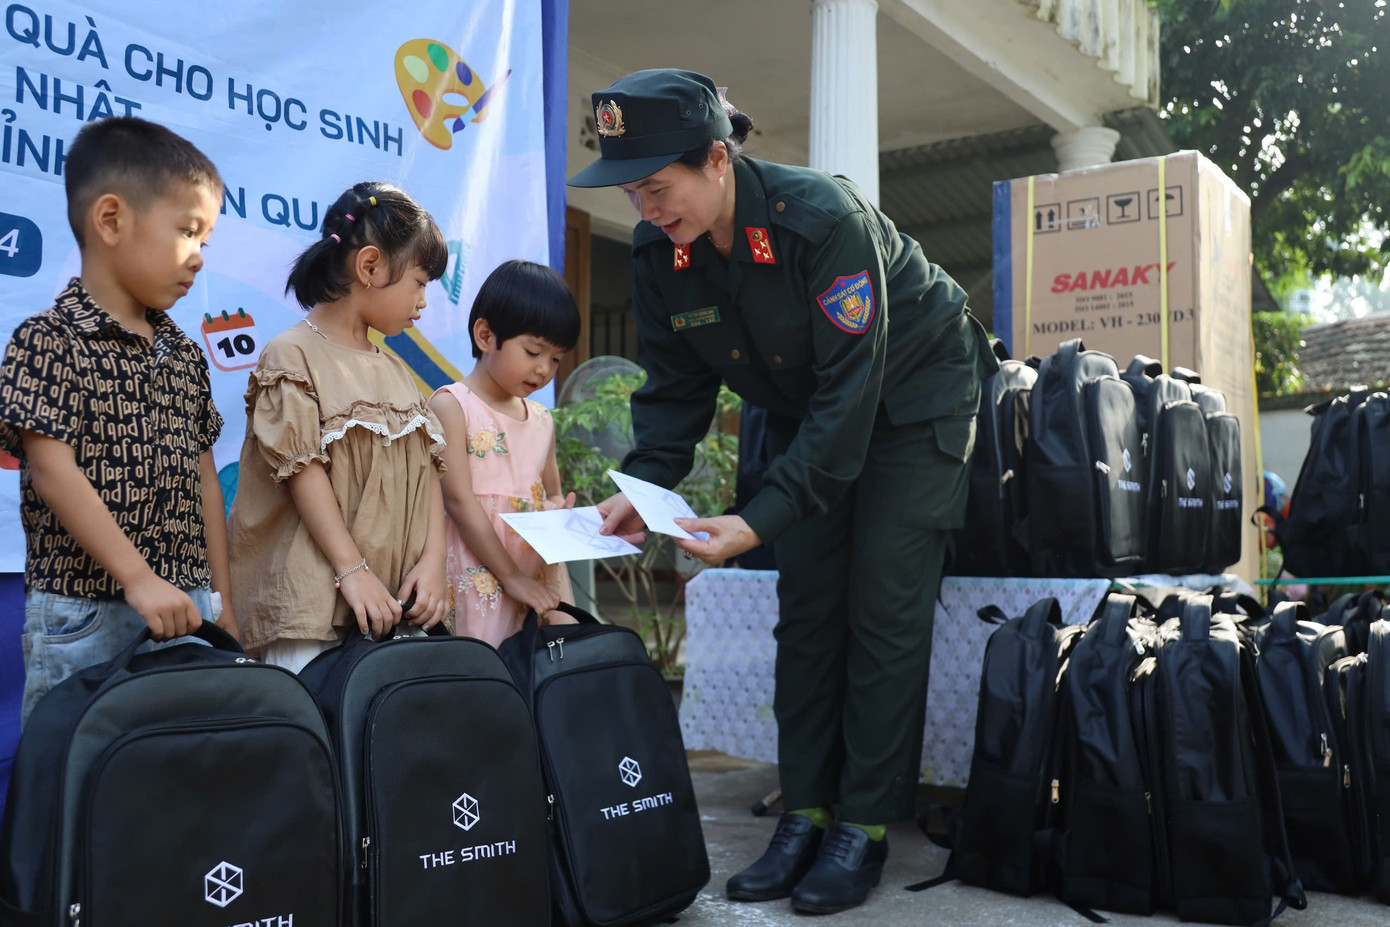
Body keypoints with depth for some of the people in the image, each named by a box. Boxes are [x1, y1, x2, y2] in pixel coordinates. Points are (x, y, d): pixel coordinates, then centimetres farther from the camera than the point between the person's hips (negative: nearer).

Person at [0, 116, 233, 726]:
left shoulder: (185, 355, 13)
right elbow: (53, 470, -14)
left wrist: (222, 601, 12)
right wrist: (138, 578, -19)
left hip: (185, 608, 6)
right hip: (85, 614, -5)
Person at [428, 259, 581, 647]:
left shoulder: (541, 420, 15)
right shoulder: (452, 406, -5)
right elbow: (459, 500, -12)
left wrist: (559, 511, -4)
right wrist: (512, 578, -14)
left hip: (538, 578, 6)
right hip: (477, 581, -6)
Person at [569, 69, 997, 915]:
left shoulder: (825, 218, -33)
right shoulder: (659, 252, -14)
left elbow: (851, 389, -33)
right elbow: (676, 388, -5)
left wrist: (762, 519, -38)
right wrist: (642, 487, -23)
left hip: (911, 399, -6)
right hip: (810, 415, 6)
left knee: (883, 610, -8)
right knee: (806, 607, 2)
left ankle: (866, 825, 0)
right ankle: (807, 813, 9)